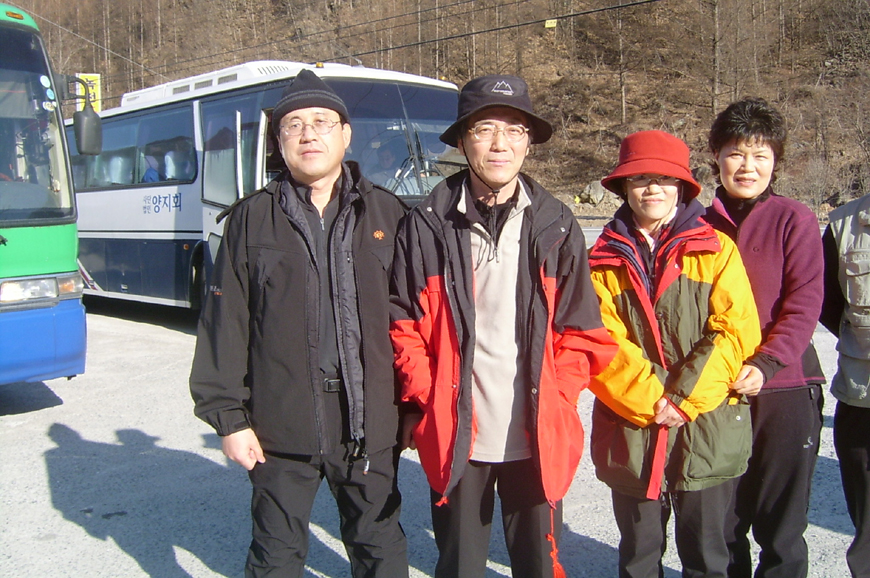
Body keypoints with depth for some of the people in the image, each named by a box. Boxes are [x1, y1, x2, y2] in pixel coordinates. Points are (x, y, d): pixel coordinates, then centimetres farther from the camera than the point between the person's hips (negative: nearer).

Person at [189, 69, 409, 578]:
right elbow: (224, 323, -1)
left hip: (370, 423, 1)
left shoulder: (388, 215, 3)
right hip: (281, 426, 0)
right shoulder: (252, 219, 1)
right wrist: (228, 415, -4)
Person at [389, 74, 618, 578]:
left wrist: (555, 401, -5)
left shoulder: (557, 225, 2)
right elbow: (403, 326, 1)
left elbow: (582, 331, 4)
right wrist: (428, 400, -7)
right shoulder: (427, 226, -2)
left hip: (538, 440, 1)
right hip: (454, 438, 0)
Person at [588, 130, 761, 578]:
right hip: (631, 430, 1)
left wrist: (687, 400, -13)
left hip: (708, 428, -1)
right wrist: (650, 401, -15)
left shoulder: (717, 250, 2)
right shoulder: (603, 261, 4)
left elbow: (736, 332, -7)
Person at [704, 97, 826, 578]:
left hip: (784, 389, -2)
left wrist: (766, 364, -21)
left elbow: (804, 305, -8)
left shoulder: (795, 220, -1)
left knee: (780, 525, 5)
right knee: (721, 520, 12)